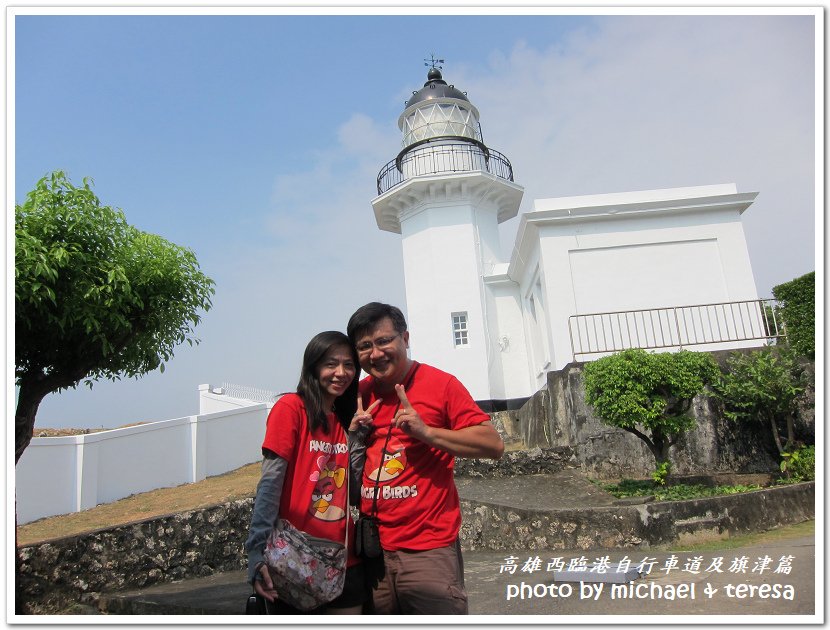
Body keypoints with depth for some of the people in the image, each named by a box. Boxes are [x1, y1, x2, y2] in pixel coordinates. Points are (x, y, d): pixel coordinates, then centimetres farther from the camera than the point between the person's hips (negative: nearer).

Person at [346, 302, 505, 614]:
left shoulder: (440, 384, -7)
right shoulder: (358, 395, 7)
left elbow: (494, 445, -12)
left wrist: (426, 431, -20)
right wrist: (353, 434, -3)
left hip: (428, 551, -4)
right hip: (371, 552, 5)